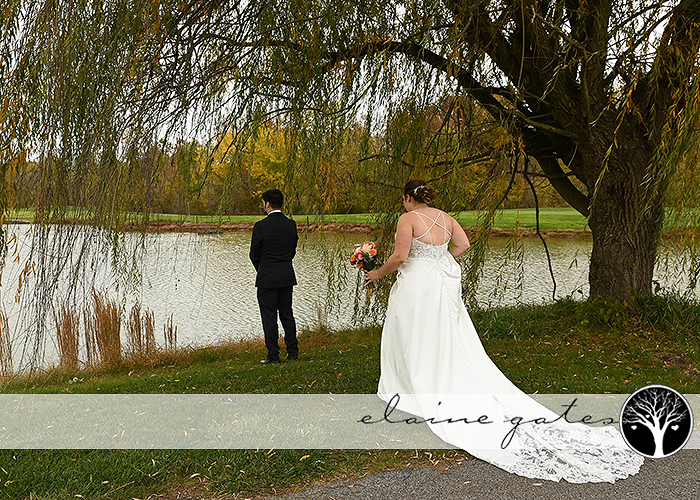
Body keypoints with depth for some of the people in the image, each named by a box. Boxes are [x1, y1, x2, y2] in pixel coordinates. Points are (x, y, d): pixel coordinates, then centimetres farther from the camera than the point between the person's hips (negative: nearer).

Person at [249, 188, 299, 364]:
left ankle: (273, 355, 5)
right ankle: (293, 352, 19)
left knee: (269, 316, 2)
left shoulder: (261, 226, -13)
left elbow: (254, 254, -6)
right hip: (287, 277, 5)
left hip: (267, 278, -5)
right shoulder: (291, 224, 1)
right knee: (287, 314, 14)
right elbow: (293, 250, 8)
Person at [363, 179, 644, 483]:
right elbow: (463, 244, 7)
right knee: (453, 343, 12)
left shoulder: (408, 219, -12)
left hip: (417, 285, -7)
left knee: (413, 340, 7)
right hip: (445, 284, 7)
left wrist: (378, 273, -1)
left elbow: (400, 256, -17)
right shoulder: (445, 217, 8)